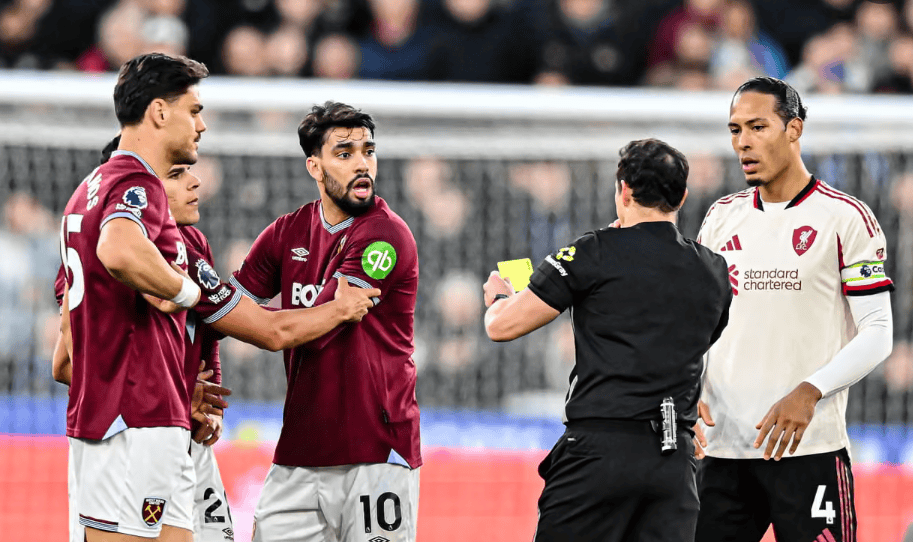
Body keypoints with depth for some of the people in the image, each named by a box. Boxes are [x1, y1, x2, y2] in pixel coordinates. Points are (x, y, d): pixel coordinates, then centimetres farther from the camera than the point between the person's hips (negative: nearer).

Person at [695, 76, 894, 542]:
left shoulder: (845, 218, -2)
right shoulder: (721, 219, 14)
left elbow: (877, 333, -5)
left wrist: (809, 392, -19)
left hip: (809, 448, -5)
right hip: (724, 448, 5)